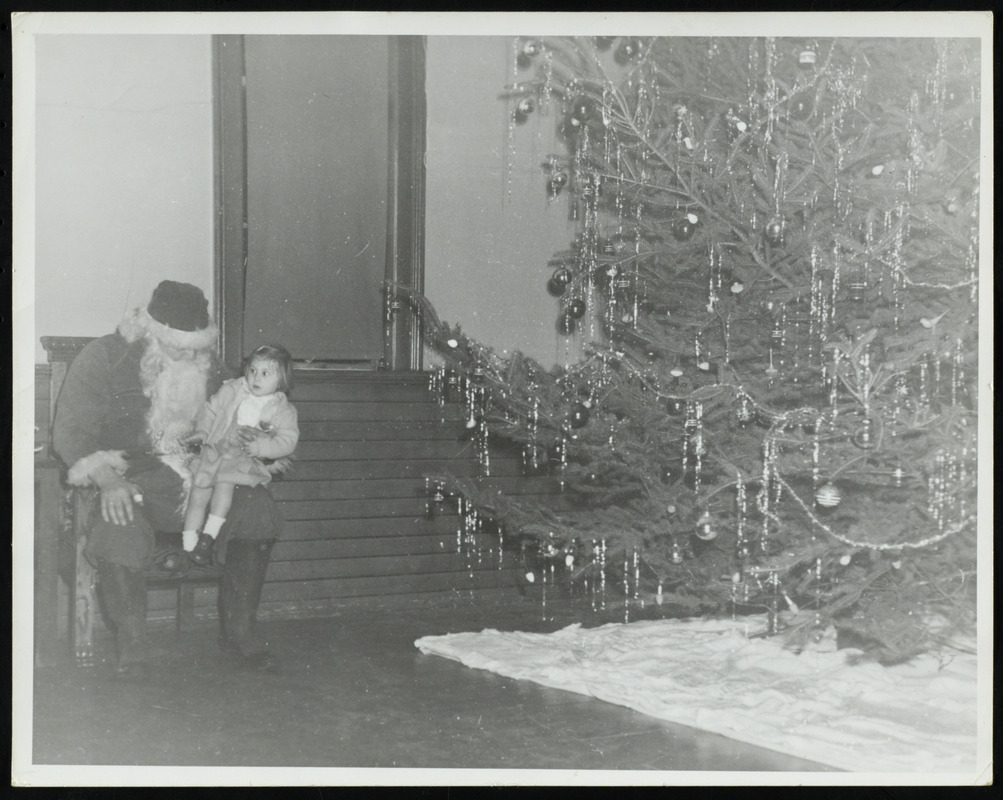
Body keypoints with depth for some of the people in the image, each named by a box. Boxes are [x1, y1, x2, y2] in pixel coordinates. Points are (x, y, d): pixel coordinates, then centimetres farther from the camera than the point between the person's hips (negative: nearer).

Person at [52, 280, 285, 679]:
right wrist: (107, 480, -26)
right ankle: (131, 645, -18)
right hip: (124, 476, -4)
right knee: (119, 527, -37)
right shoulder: (104, 357, -3)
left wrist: (239, 441, -1)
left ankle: (239, 632, -9)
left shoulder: (204, 366, 11)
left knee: (257, 507, -20)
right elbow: (70, 432, -8)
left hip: (186, 476, 4)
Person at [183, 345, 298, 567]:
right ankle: (188, 543, -2)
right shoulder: (232, 391, 6)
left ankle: (210, 534, -23)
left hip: (247, 459, -3)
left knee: (225, 480, -30)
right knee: (198, 491, -11)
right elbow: (211, 410, 15)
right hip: (216, 449, 3)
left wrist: (261, 447, -21)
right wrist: (202, 431, -1)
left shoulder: (282, 410, -1)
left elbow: (287, 440, -8)